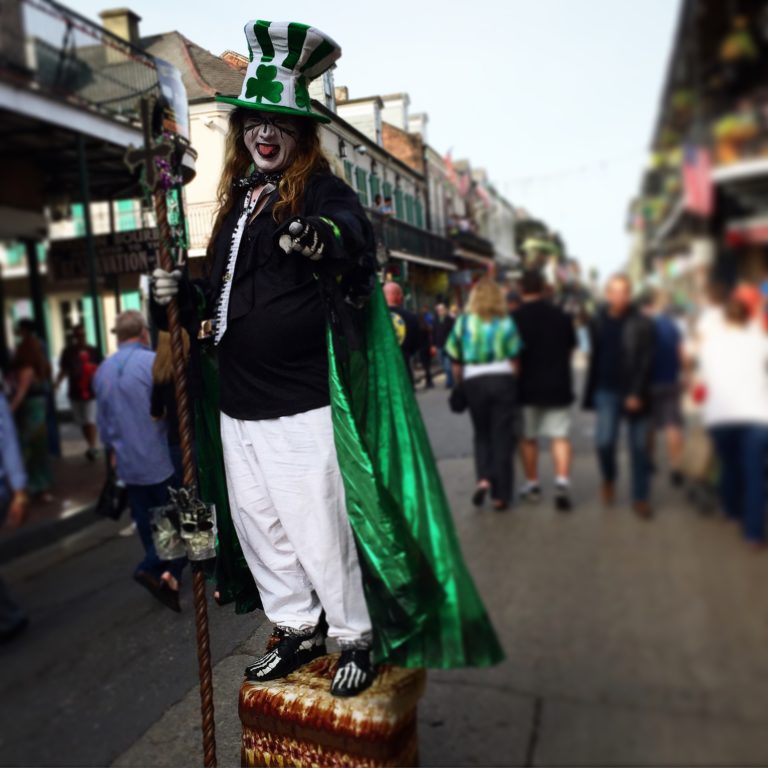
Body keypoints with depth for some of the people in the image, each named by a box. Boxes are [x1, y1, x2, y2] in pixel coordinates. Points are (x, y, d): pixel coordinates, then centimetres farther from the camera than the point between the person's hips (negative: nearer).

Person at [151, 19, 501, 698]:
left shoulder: (324, 192, -5)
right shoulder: (238, 202, 16)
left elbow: (360, 255, -27)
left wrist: (324, 245, -48)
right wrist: (181, 295, 6)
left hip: (302, 404, -8)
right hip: (237, 405, 8)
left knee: (319, 530, -1)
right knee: (256, 524, 16)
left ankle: (357, 638, 22)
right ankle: (297, 629, 35)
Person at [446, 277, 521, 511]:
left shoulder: (464, 321, 0)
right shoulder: (506, 322, 0)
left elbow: (456, 362, 1)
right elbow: (514, 360, -2)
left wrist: (460, 385, 13)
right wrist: (512, 382, 10)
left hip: (474, 380, 0)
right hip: (502, 379, 0)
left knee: (481, 434, 17)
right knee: (502, 435, 6)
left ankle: (484, 478, -5)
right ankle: (500, 494, 8)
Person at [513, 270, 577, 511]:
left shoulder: (515, 318, -9)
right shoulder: (561, 316, 2)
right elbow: (571, 349, 12)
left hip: (527, 387, -2)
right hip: (558, 386, 2)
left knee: (528, 437, 12)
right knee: (560, 436, 4)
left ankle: (532, 484, 21)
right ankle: (562, 482, -12)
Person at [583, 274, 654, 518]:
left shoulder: (641, 324, -6)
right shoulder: (598, 322, 5)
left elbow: (646, 362, -9)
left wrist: (637, 394, -16)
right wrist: (591, 392, 10)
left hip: (634, 395, -2)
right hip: (607, 392, 2)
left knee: (639, 447, 3)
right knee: (604, 441, -7)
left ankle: (641, 497, 17)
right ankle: (609, 479, 24)